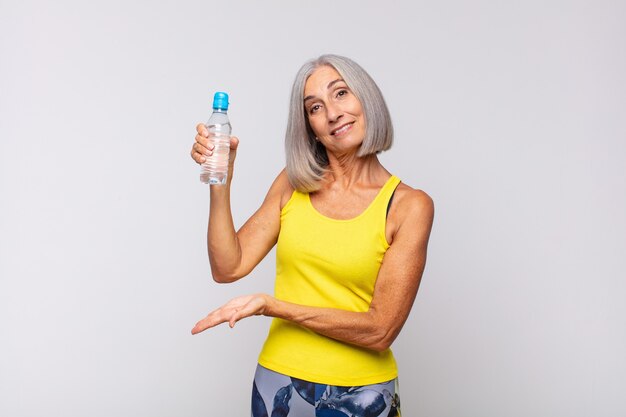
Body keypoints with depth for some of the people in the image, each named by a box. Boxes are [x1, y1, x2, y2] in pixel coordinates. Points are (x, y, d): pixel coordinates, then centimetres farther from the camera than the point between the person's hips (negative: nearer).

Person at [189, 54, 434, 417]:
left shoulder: (409, 205, -12)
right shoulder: (293, 184, 0)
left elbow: (381, 330, -17)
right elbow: (229, 267, -6)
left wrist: (270, 305, -19)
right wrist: (221, 181, -14)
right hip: (278, 383, 3)